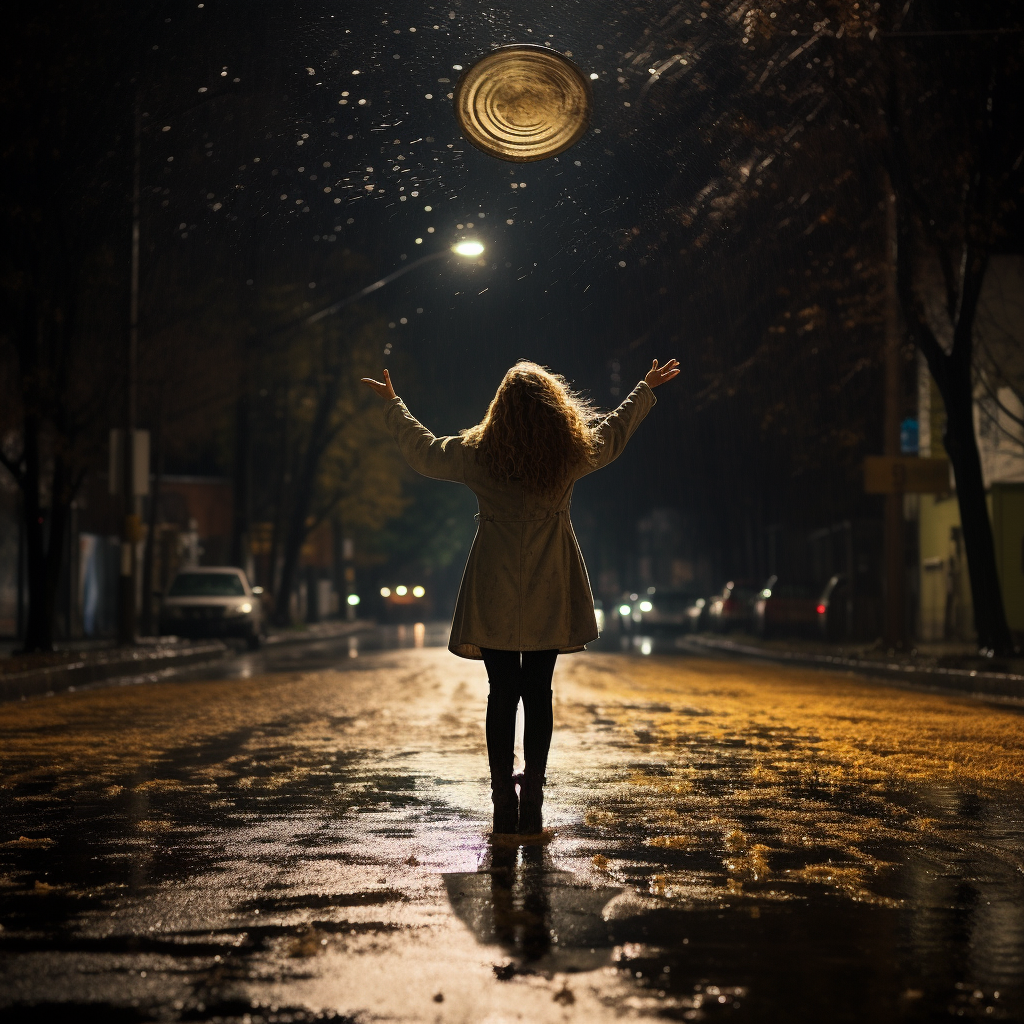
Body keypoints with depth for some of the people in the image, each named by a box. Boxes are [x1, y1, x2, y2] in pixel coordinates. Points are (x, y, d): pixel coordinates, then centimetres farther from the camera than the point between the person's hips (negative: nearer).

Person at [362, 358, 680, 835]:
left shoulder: (476, 454, -5)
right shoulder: (574, 452, -2)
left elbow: (422, 449, 12)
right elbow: (615, 430, 17)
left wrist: (393, 403, 28)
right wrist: (646, 389, 35)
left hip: (495, 597, -1)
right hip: (550, 597, 1)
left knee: (502, 695, 3)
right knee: (538, 693, 6)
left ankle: (504, 805, 3)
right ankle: (532, 805, 5)